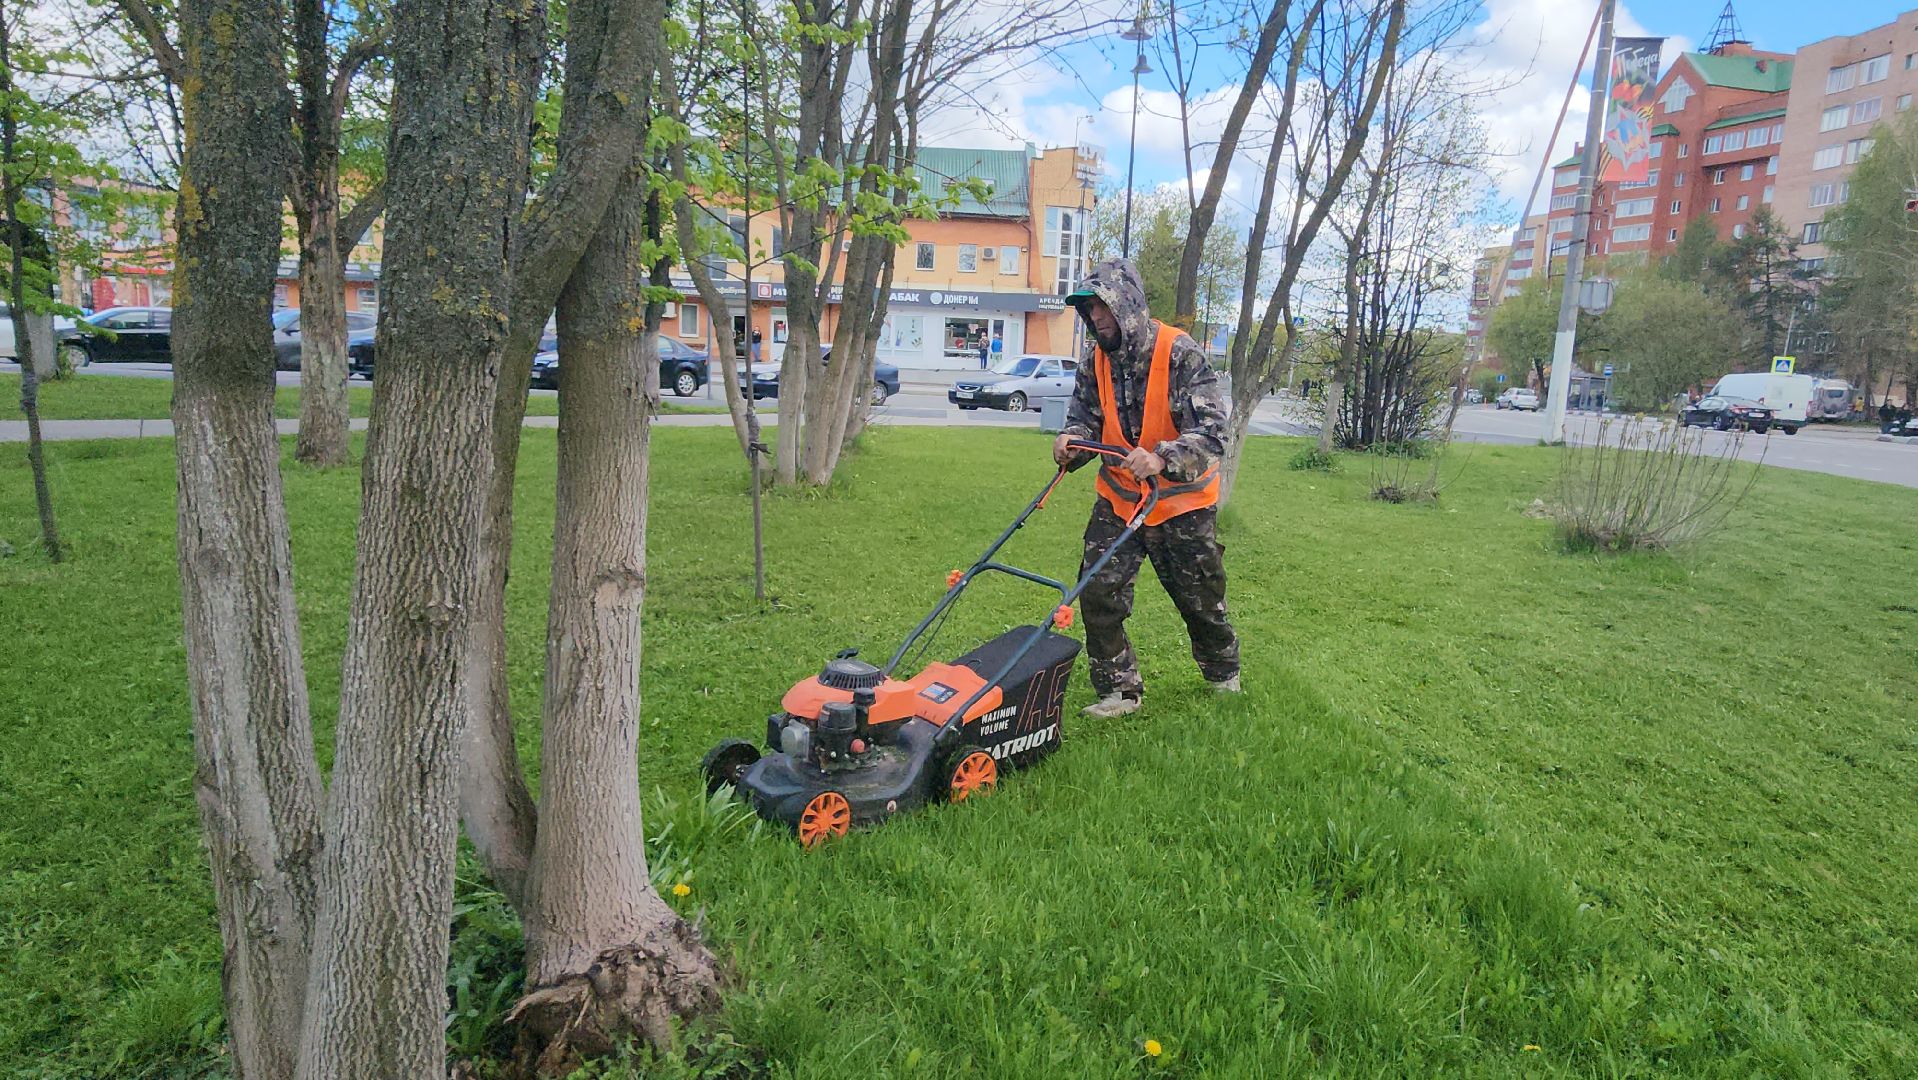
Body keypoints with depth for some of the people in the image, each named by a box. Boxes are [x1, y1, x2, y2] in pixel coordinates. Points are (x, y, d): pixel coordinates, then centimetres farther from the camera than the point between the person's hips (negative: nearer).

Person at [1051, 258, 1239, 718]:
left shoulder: (1180, 353, -21)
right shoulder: (1095, 359, -4)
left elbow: (1212, 429, -27)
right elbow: (1085, 417, 3)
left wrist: (1162, 459, -44)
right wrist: (1071, 442, -21)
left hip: (1181, 502, -4)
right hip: (1117, 498, 4)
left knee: (1201, 599, 14)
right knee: (1098, 592, -5)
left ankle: (1224, 672, 43)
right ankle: (1119, 691, 13)